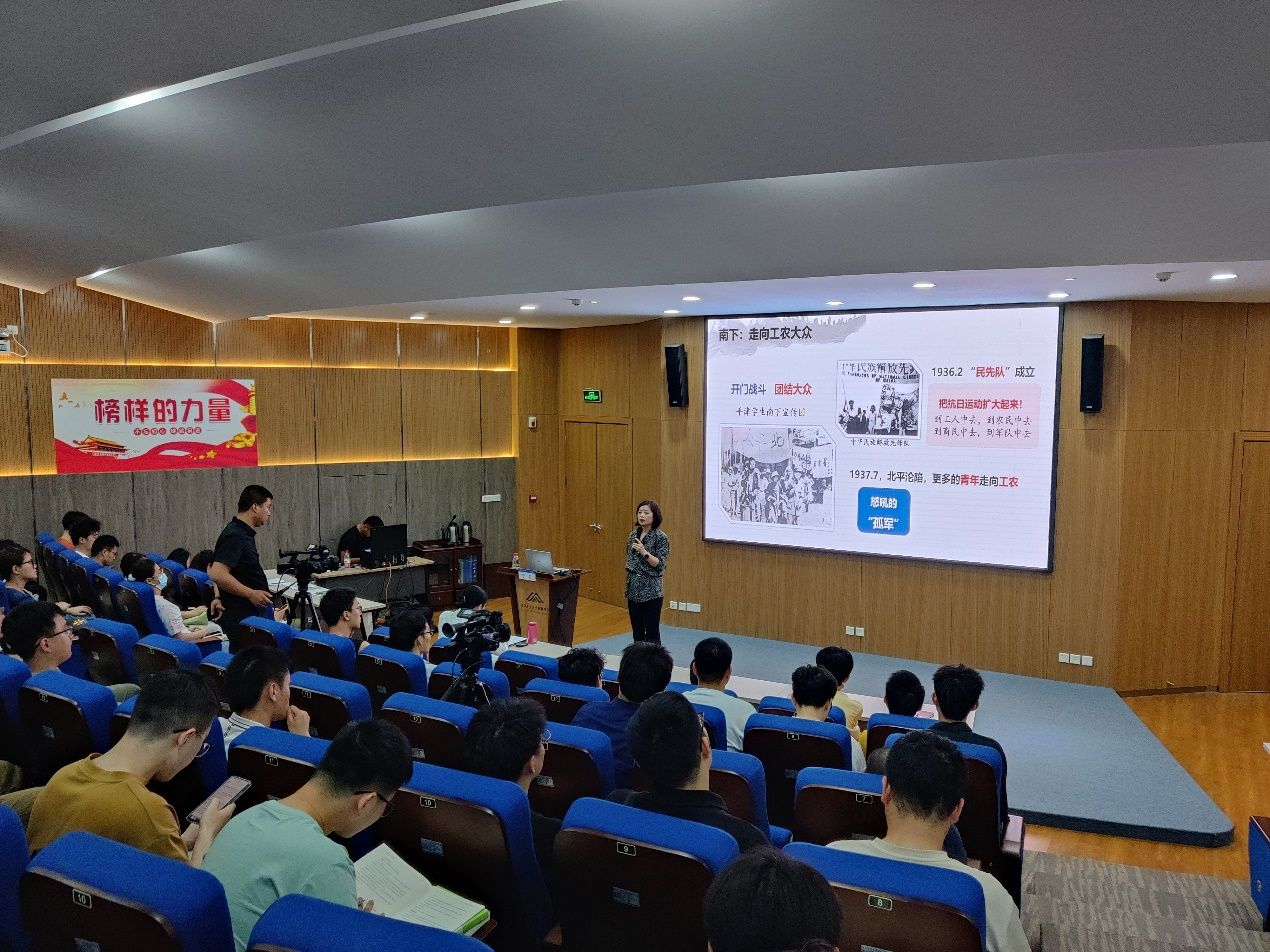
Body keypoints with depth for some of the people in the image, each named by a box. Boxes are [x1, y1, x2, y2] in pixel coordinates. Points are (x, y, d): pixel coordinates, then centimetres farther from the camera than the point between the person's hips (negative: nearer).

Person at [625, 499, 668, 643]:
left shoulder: (660, 537, -10)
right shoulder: (633, 534, 8)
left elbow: (660, 565, -14)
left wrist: (645, 552, -26)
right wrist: (627, 590, 17)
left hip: (651, 592, -6)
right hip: (634, 590, 6)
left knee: (652, 633, -1)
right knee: (637, 632, 13)